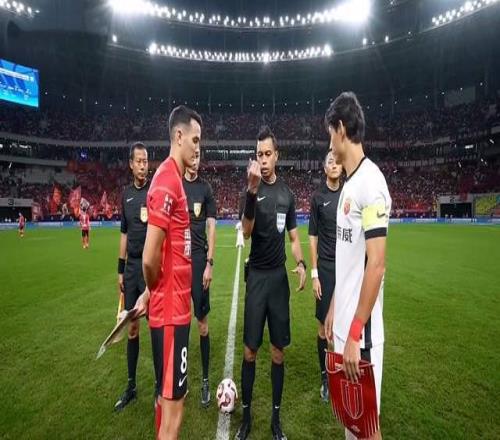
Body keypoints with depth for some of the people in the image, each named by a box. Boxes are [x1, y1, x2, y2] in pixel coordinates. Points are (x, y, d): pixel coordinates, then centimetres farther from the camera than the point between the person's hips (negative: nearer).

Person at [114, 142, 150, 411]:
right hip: (131, 266, 6)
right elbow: (124, 233, 15)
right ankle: (131, 387, 28)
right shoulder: (126, 194, 12)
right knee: (131, 327, 13)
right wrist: (120, 270, 14)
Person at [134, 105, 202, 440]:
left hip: (173, 307, 9)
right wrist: (155, 290, -5)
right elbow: (150, 259, -24)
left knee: (168, 397, 23)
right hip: (170, 310, -9)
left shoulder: (174, 179, 10)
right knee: (173, 404, 6)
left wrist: (151, 294, 11)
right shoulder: (167, 181, -19)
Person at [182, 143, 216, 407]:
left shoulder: (205, 188, 2)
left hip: (198, 259, -2)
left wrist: (209, 263, -7)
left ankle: (205, 380, 17)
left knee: (202, 321, 3)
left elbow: (211, 227, 0)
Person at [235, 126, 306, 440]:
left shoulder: (287, 193, 6)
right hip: (257, 275, -3)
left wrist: (301, 264, -6)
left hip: (280, 275, 3)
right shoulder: (254, 188, -6)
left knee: (279, 350, 11)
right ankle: (246, 415, 24)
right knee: (250, 349, 4)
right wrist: (252, 190, -35)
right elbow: (246, 232, -21)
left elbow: (294, 236, 12)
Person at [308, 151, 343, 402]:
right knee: (324, 326, 4)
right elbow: (313, 237, -1)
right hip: (326, 268, -2)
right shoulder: (318, 197, -1)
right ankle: (324, 377, 21)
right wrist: (314, 273, -6)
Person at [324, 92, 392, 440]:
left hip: (360, 332, -8)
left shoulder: (371, 182, -17)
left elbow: (376, 264, -22)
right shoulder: (348, 185, 11)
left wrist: (355, 333, -19)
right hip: (343, 325, 8)